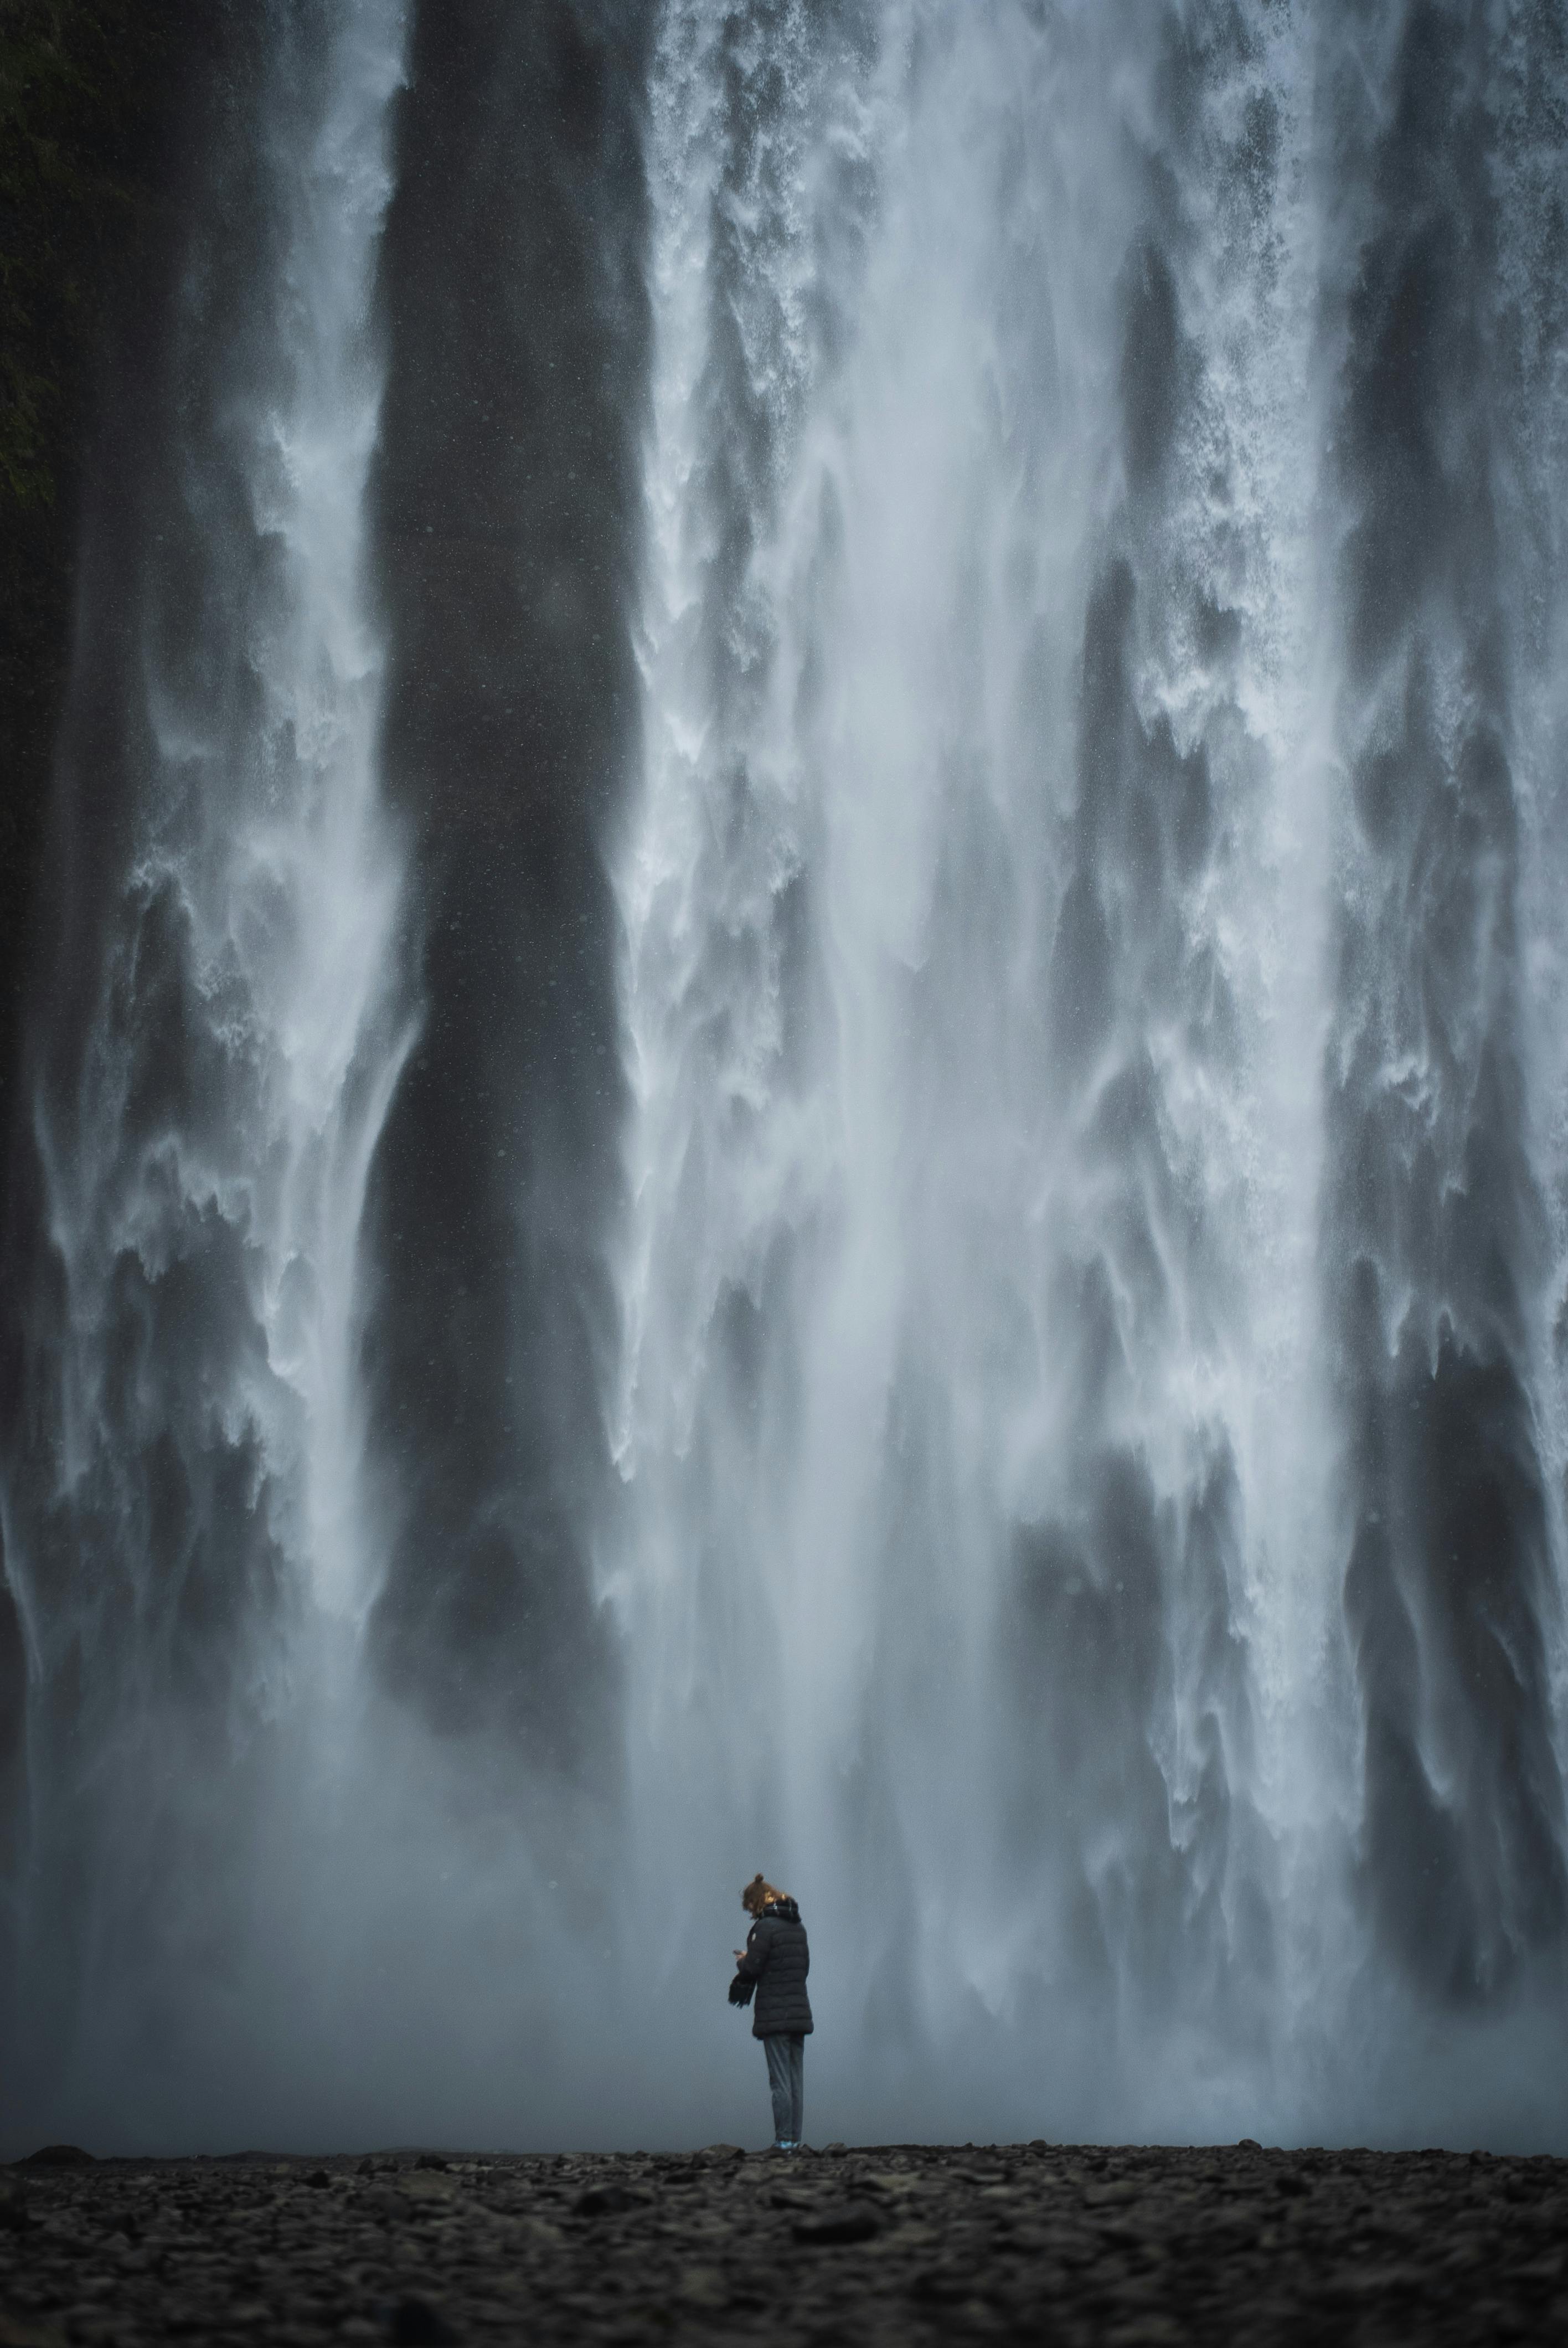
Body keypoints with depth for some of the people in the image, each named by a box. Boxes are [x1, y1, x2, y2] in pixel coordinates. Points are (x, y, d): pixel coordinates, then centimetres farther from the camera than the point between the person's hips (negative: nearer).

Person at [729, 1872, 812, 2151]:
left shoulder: (766, 1927, -12)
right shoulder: (798, 1926, 12)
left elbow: (751, 1969, -14)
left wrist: (742, 1961, 10)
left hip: (774, 2015, -7)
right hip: (800, 2012, 7)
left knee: (780, 2080, -5)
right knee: (796, 2079, 8)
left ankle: (784, 2139, -5)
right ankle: (795, 2139, 8)